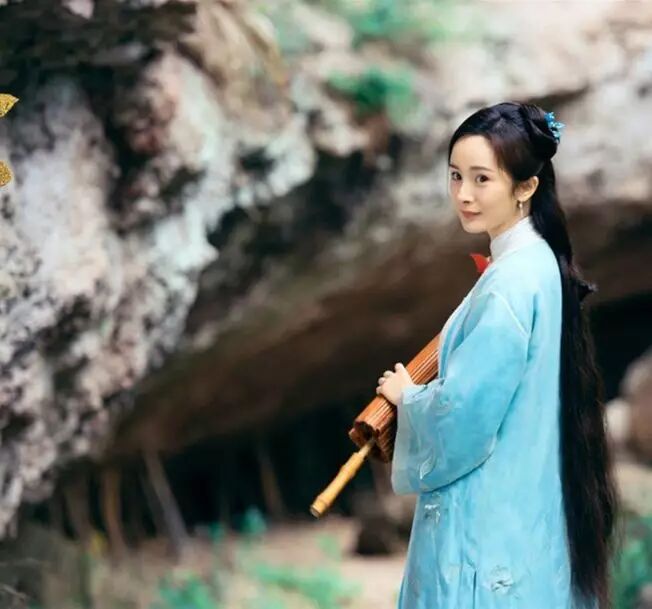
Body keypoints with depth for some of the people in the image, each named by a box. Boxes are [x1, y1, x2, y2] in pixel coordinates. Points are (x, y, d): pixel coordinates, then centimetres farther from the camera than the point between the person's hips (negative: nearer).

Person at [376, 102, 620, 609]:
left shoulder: (510, 282, -21)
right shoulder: (540, 263, 8)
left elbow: (465, 410, -21)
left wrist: (407, 396, -2)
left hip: (491, 520, -9)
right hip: (529, 505, 10)